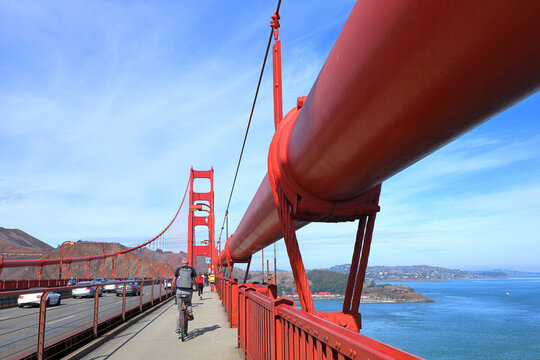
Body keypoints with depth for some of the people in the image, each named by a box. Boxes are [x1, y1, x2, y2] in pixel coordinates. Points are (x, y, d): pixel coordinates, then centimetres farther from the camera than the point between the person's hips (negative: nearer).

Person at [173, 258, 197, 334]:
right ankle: (190, 311, 2)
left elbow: (173, 282, 5)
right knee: (188, 301, 33)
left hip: (179, 291, 0)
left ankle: (178, 329, 12)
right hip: (189, 291, 0)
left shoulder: (178, 269, 6)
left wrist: (174, 287, 24)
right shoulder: (192, 269, 7)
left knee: (179, 310, 12)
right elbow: (195, 281, 5)